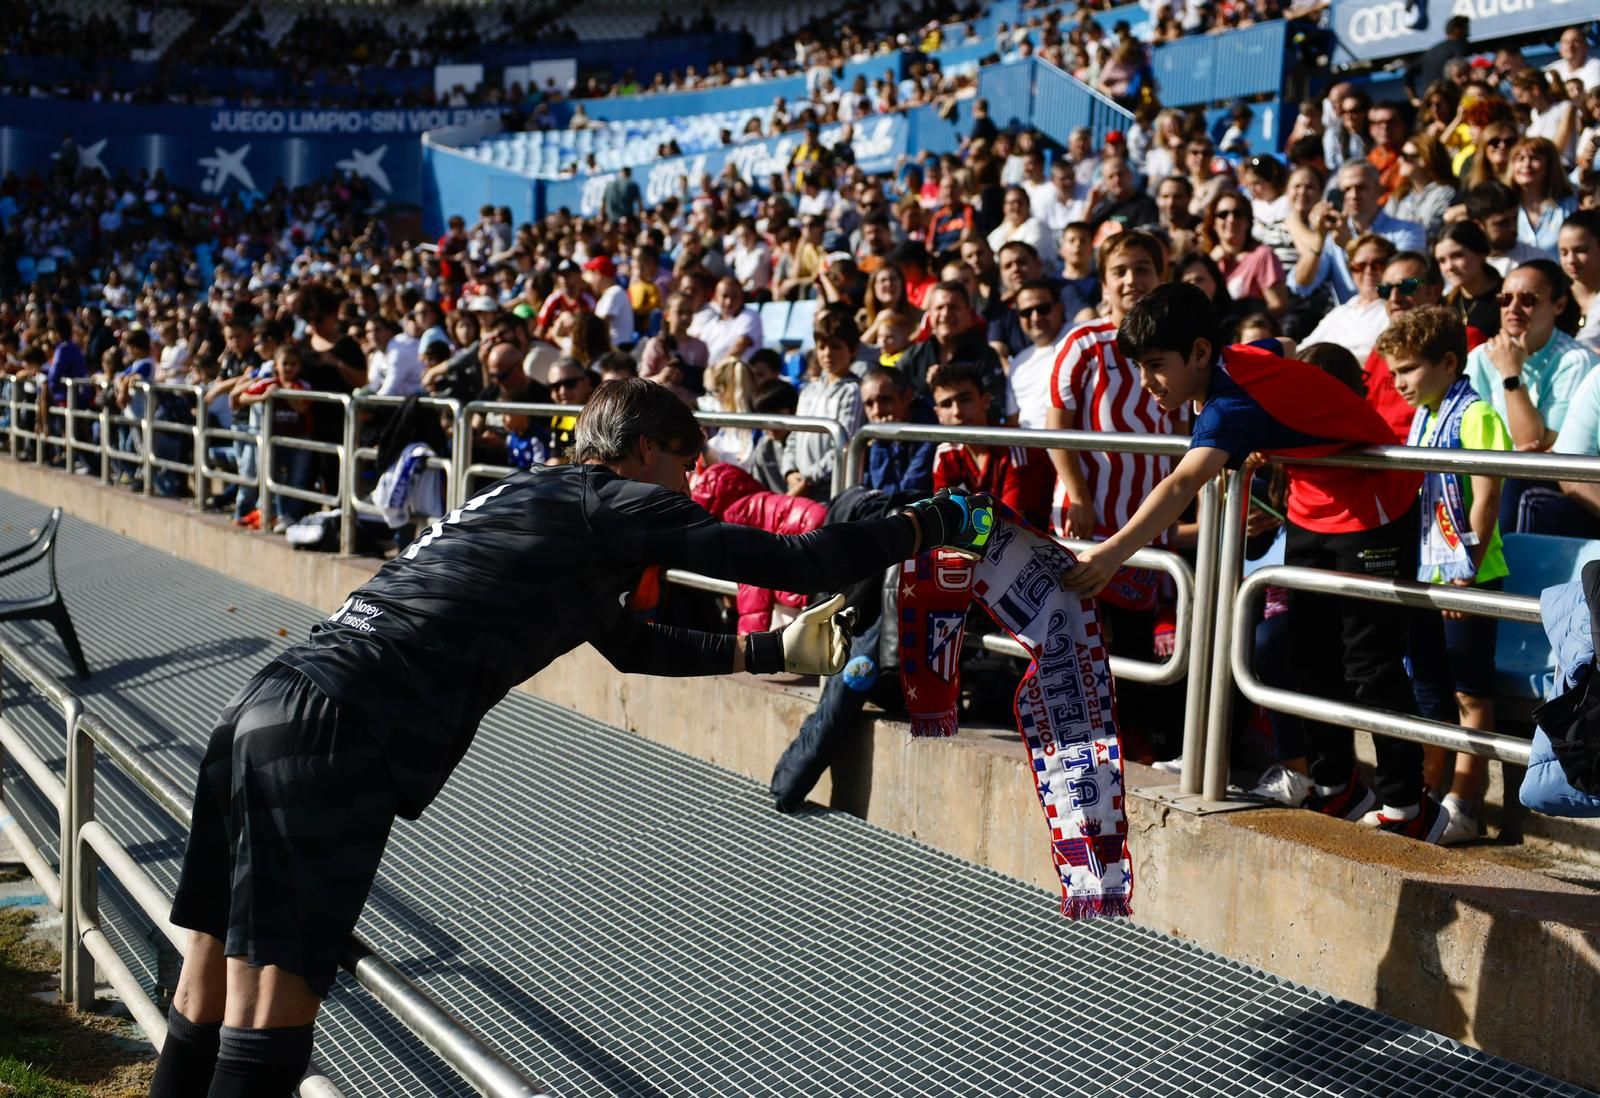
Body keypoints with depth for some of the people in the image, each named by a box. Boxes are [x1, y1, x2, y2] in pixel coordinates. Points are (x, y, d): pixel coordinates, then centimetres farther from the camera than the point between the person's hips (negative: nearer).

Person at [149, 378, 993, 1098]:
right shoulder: (612, 504, 2)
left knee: (210, 997, 13)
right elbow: (800, 562, -1)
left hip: (268, 707, 9)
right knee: (269, 1018, -8)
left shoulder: (529, 500, 28)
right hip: (334, 739, -9)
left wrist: (774, 650, 45)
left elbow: (631, 642, 41)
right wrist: (937, 523, 14)